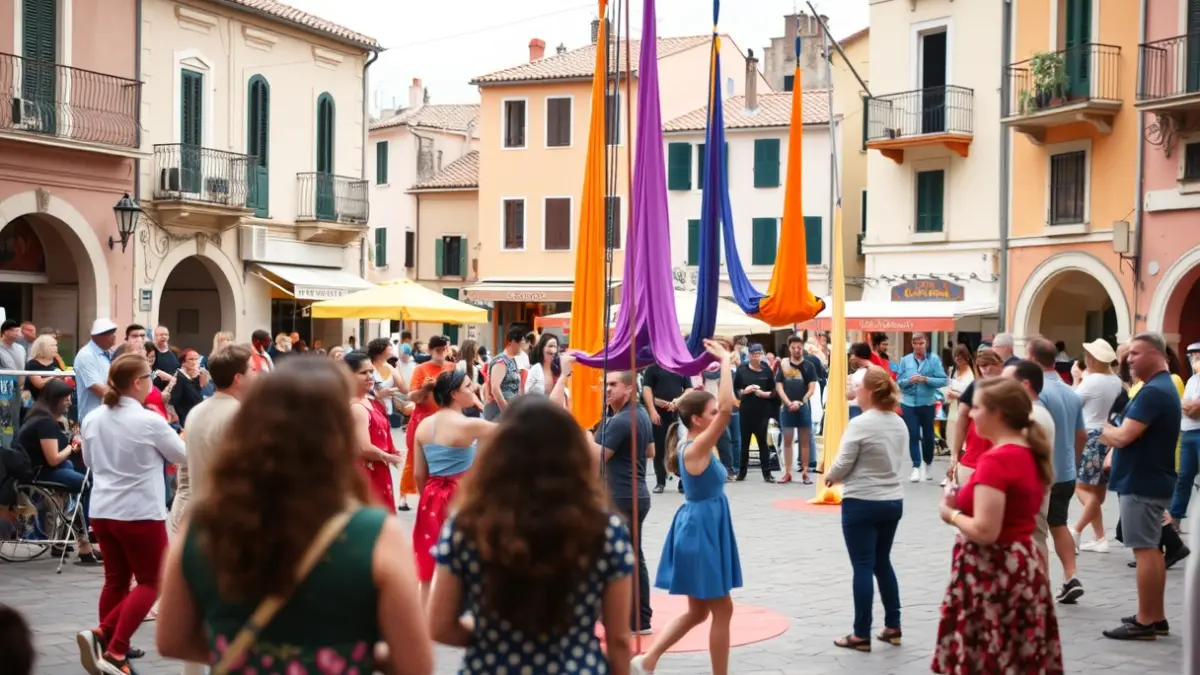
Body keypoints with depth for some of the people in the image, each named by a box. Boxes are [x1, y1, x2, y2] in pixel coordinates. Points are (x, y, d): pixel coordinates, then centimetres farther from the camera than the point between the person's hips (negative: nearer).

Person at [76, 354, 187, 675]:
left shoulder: (92, 420, 2)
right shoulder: (150, 421, -15)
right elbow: (182, 455, 0)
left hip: (102, 511, 6)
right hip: (140, 512, -6)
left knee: (116, 580, 15)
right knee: (150, 582, 3)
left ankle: (109, 646, 16)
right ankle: (113, 648, -9)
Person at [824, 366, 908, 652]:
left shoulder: (860, 424, -16)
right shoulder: (900, 424, 5)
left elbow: (842, 465, -14)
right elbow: (898, 462, 13)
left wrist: (829, 476, 6)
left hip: (861, 503, -7)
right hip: (893, 500, 7)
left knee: (863, 566, -1)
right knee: (882, 563, 18)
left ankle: (861, 634, 4)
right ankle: (893, 626, 21)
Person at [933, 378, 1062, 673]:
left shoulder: (995, 460, -19)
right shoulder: (1029, 454, 9)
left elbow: (984, 531, -24)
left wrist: (951, 514, -7)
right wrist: (964, 502, 11)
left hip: (992, 573, -9)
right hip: (1019, 567, 9)